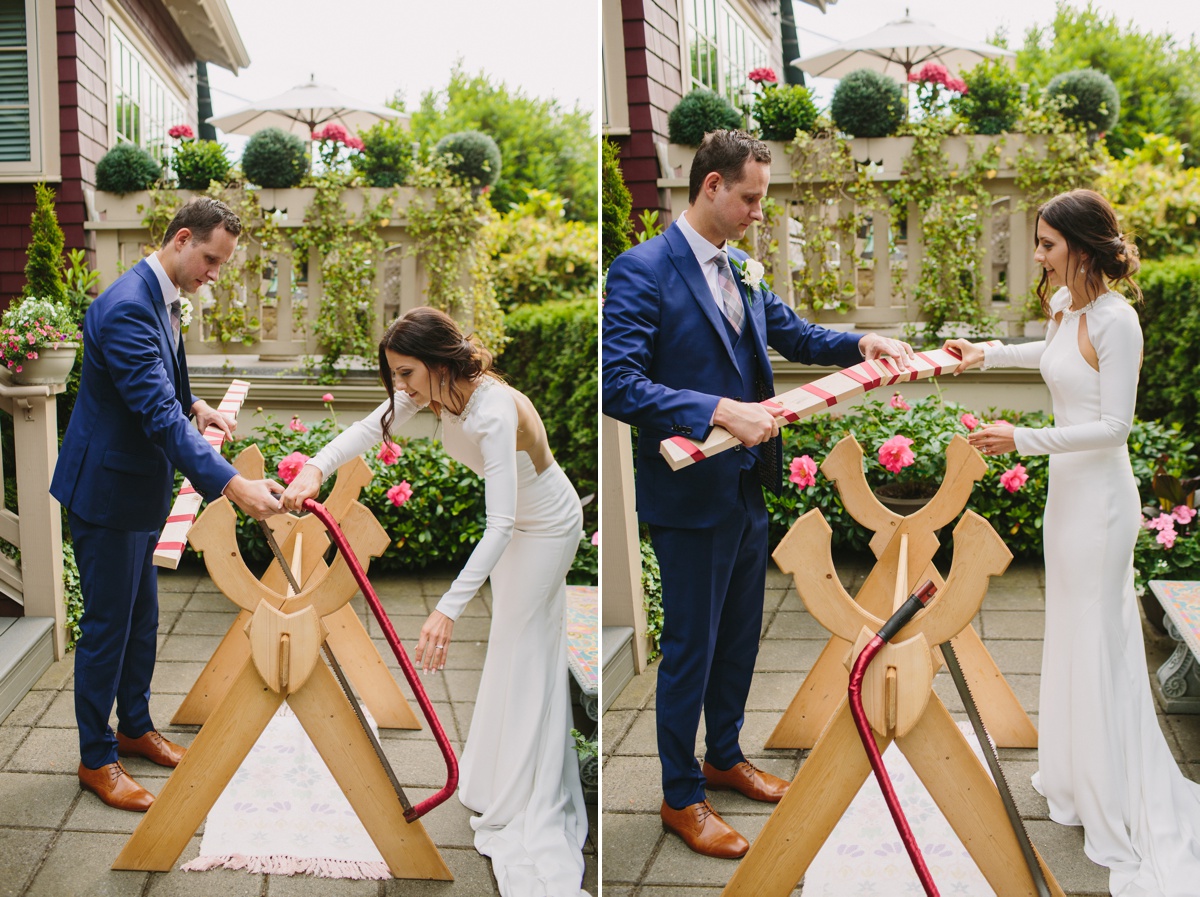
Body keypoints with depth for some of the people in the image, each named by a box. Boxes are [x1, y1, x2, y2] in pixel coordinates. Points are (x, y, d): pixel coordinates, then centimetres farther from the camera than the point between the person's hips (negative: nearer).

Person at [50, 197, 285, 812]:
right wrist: (230, 484, -42)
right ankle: (96, 759, 16)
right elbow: (158, 413, -36)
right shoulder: (128, 307, -26)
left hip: (138, 490, 10)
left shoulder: (162, 300, 6)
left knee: (140, 619, 20)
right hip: (106, 490, -10)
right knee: (106, 625, 2)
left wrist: (193, 404, 3)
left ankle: (135, 728, 37)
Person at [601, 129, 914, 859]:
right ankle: (681, 797, 21)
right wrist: (719, 411, -33)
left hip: (748, 486, 8)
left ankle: (725, 757, 40)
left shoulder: (740, 269, 9)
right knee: (691, 648, 5)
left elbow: (793, 334, 20)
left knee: (740, 636, 20)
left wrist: (861, 344, 1)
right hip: (691, 496, -8)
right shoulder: (642, 271, -17)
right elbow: (621, 386, -25)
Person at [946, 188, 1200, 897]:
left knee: (1099, 639, 0)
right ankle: (1079, 778, 33)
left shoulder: (1116, 320, -21)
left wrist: (1024, 440, -25)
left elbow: (1115, 426, -21)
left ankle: (1120, 811, 13)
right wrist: (990, 354, 20)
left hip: (1100, 494, -9)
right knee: (1071, 630, 17)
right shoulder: (1065, 304, 4)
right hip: (1069, 486, 9)